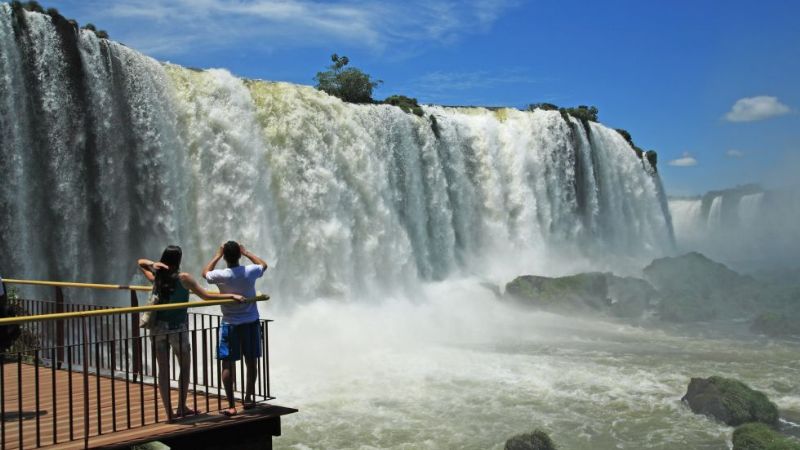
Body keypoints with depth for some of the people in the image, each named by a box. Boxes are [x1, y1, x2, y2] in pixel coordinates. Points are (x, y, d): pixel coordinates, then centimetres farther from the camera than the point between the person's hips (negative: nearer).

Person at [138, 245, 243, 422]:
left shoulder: (156, 277, 5)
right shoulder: (183, 278, -8)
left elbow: (141, 262, 24)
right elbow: (206, 296, -10)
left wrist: (153, 264, 4)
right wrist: (232, 296, -6)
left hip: (158, 328, 4)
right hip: (177, 328, -4)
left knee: (163, 370, 8)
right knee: (184, 368, 13)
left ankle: (169, 412, 10)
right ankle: (181, 408, 14)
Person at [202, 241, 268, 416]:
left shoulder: (221, 276, -14)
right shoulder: (250, 272, -9)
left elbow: (205, 273, 10)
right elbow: (264, 264, 15)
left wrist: (217, 256, 13)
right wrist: (246, 253, 17)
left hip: (230, 325, -2)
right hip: (251, 323, 2)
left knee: (228, 364, 3)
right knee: (251, 362, 13)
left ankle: (231, 405, -1)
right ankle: (248, 399, 24)